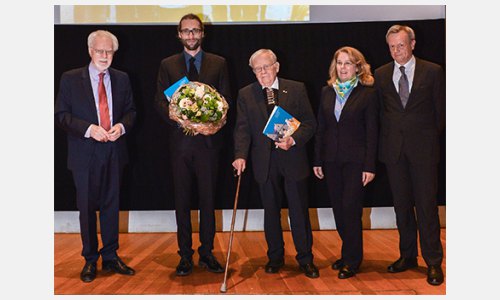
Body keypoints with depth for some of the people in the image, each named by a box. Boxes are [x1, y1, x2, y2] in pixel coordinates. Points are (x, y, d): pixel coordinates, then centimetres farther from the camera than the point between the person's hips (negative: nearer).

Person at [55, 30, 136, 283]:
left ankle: (111, 257, 23)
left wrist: (122, 126, -9)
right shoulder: (70, 79, -2)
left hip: (114, 152, 3)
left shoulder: (122, 79, 8)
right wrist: (88, 129, -18)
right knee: (87, 208, 7)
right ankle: (90, 260, 21)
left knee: (111, 205, 10)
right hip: (85, 154, -3)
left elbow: (130, 110, 12)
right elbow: (61, 114, -4)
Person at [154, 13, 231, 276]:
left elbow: (226, 99, 6)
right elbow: (160, 101, 5)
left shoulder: (218, 63, 9)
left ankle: (206, 253, 17)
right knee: (182, 200, 5)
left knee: (208, 198, 5)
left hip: (208, 140, 0)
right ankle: (185, 255, 15)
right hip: (180, 139, 1)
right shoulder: (168, 65, 9)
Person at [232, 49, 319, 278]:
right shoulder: (246, 94, 5)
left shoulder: (296, 89, 3)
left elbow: (309, 122, 1)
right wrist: (240, 155, -16)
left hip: (293, 159, -1)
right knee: (271, 212, 11)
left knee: (299, 211, 4)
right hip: (264, 162, 1)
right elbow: (242, 128, -1)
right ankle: (275, 257, 26)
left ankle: (305, 258, 17)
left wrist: (293, 139, -17)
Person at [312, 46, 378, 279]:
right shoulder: (327, 92, 9)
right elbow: (321, 128, 10)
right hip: (331, 160, 5)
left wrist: (369, 166, -10)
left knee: (350, 209, -3)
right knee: (338, 209, 10)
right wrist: (317, 160, 6)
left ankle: (352, 260, 11)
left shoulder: (367, 94, -4)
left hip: (355, 161, -4)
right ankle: (348, 253, 26)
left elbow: (372, 132, -6)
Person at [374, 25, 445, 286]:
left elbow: (440, 110, 4)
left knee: (426, 204, -2)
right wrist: (387, 138, 5)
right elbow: (380, 110, 10)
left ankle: (433, 262, 10)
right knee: (401, 204, 10)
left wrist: (430, 137, 3)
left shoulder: (433, 72, 0)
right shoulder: (381, 74, 7)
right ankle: (407, 255, 23)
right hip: (393, 147, 3)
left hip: (423, 147, -3)